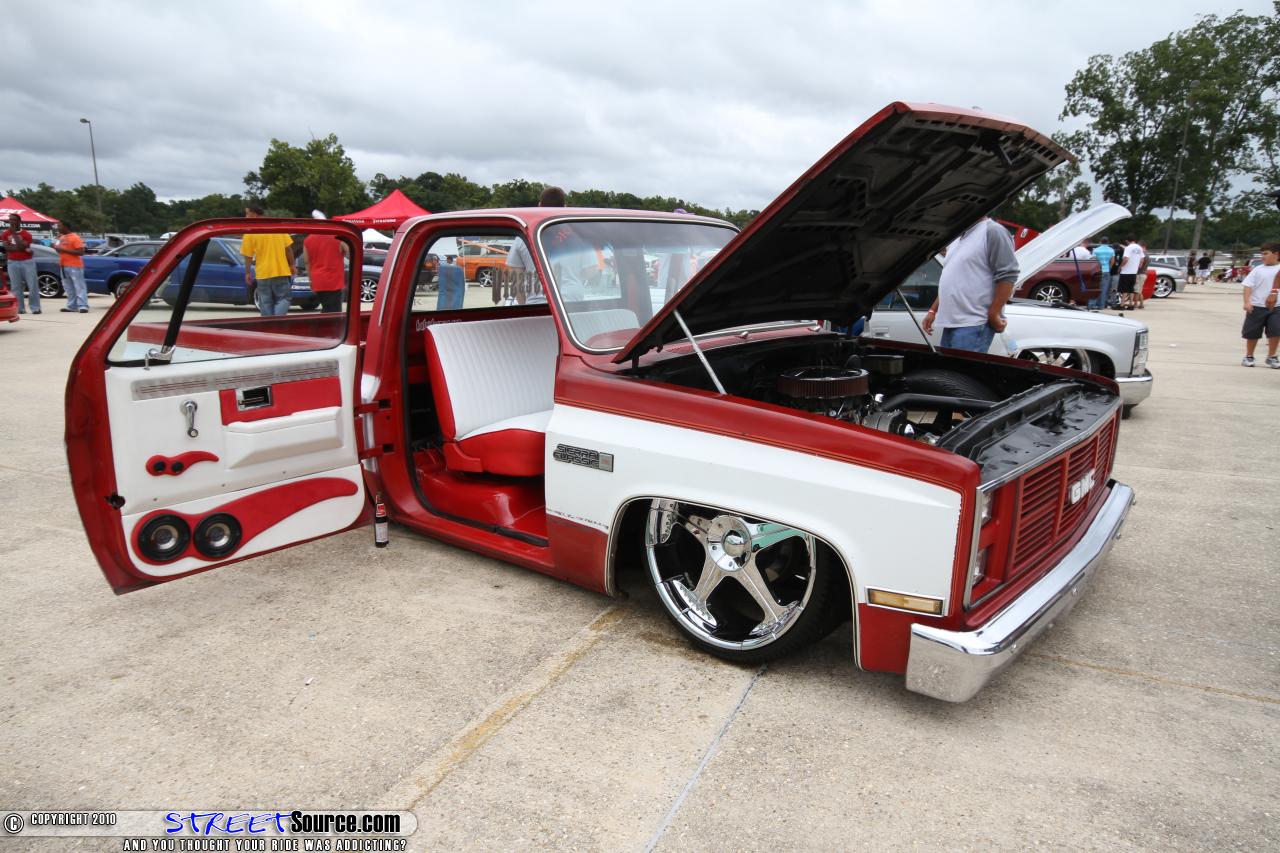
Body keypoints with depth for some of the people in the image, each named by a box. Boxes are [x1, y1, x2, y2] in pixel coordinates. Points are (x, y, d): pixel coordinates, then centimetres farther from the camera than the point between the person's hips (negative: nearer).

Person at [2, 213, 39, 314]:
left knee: (32, 285, -5)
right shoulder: (5, 234, 8)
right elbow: (7, 247, -6)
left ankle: (35, 308, -1)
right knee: (16, 287, 1)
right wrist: (24, 249, -14)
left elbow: (21, 246, -15)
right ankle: (19, 308, 3)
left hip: (27, 262, -2)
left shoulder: (26, 235, 0)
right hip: (13, 263, 3)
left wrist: (14, 233, -12)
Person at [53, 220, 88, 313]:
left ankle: (83, 306, -14)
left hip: (74, 266, -8)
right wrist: (56, 247, 7)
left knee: (79, 287, -10)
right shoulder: (61, 238, 16)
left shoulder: (75, 237, -9)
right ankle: (72, 306, 12)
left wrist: (64, 250, -18)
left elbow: (80, 252, -17)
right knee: (69, 288, 9)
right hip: (64, 266, 8)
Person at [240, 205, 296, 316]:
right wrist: (292, 265, 13)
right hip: (282, 271, 2)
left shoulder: (250, 232, -6)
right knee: (283, 299, 6)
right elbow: (288, 248, 4)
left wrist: (247, 273, 5)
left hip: (263, 274, -1)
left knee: (266, 303, 9)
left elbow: (248, 256, -5)